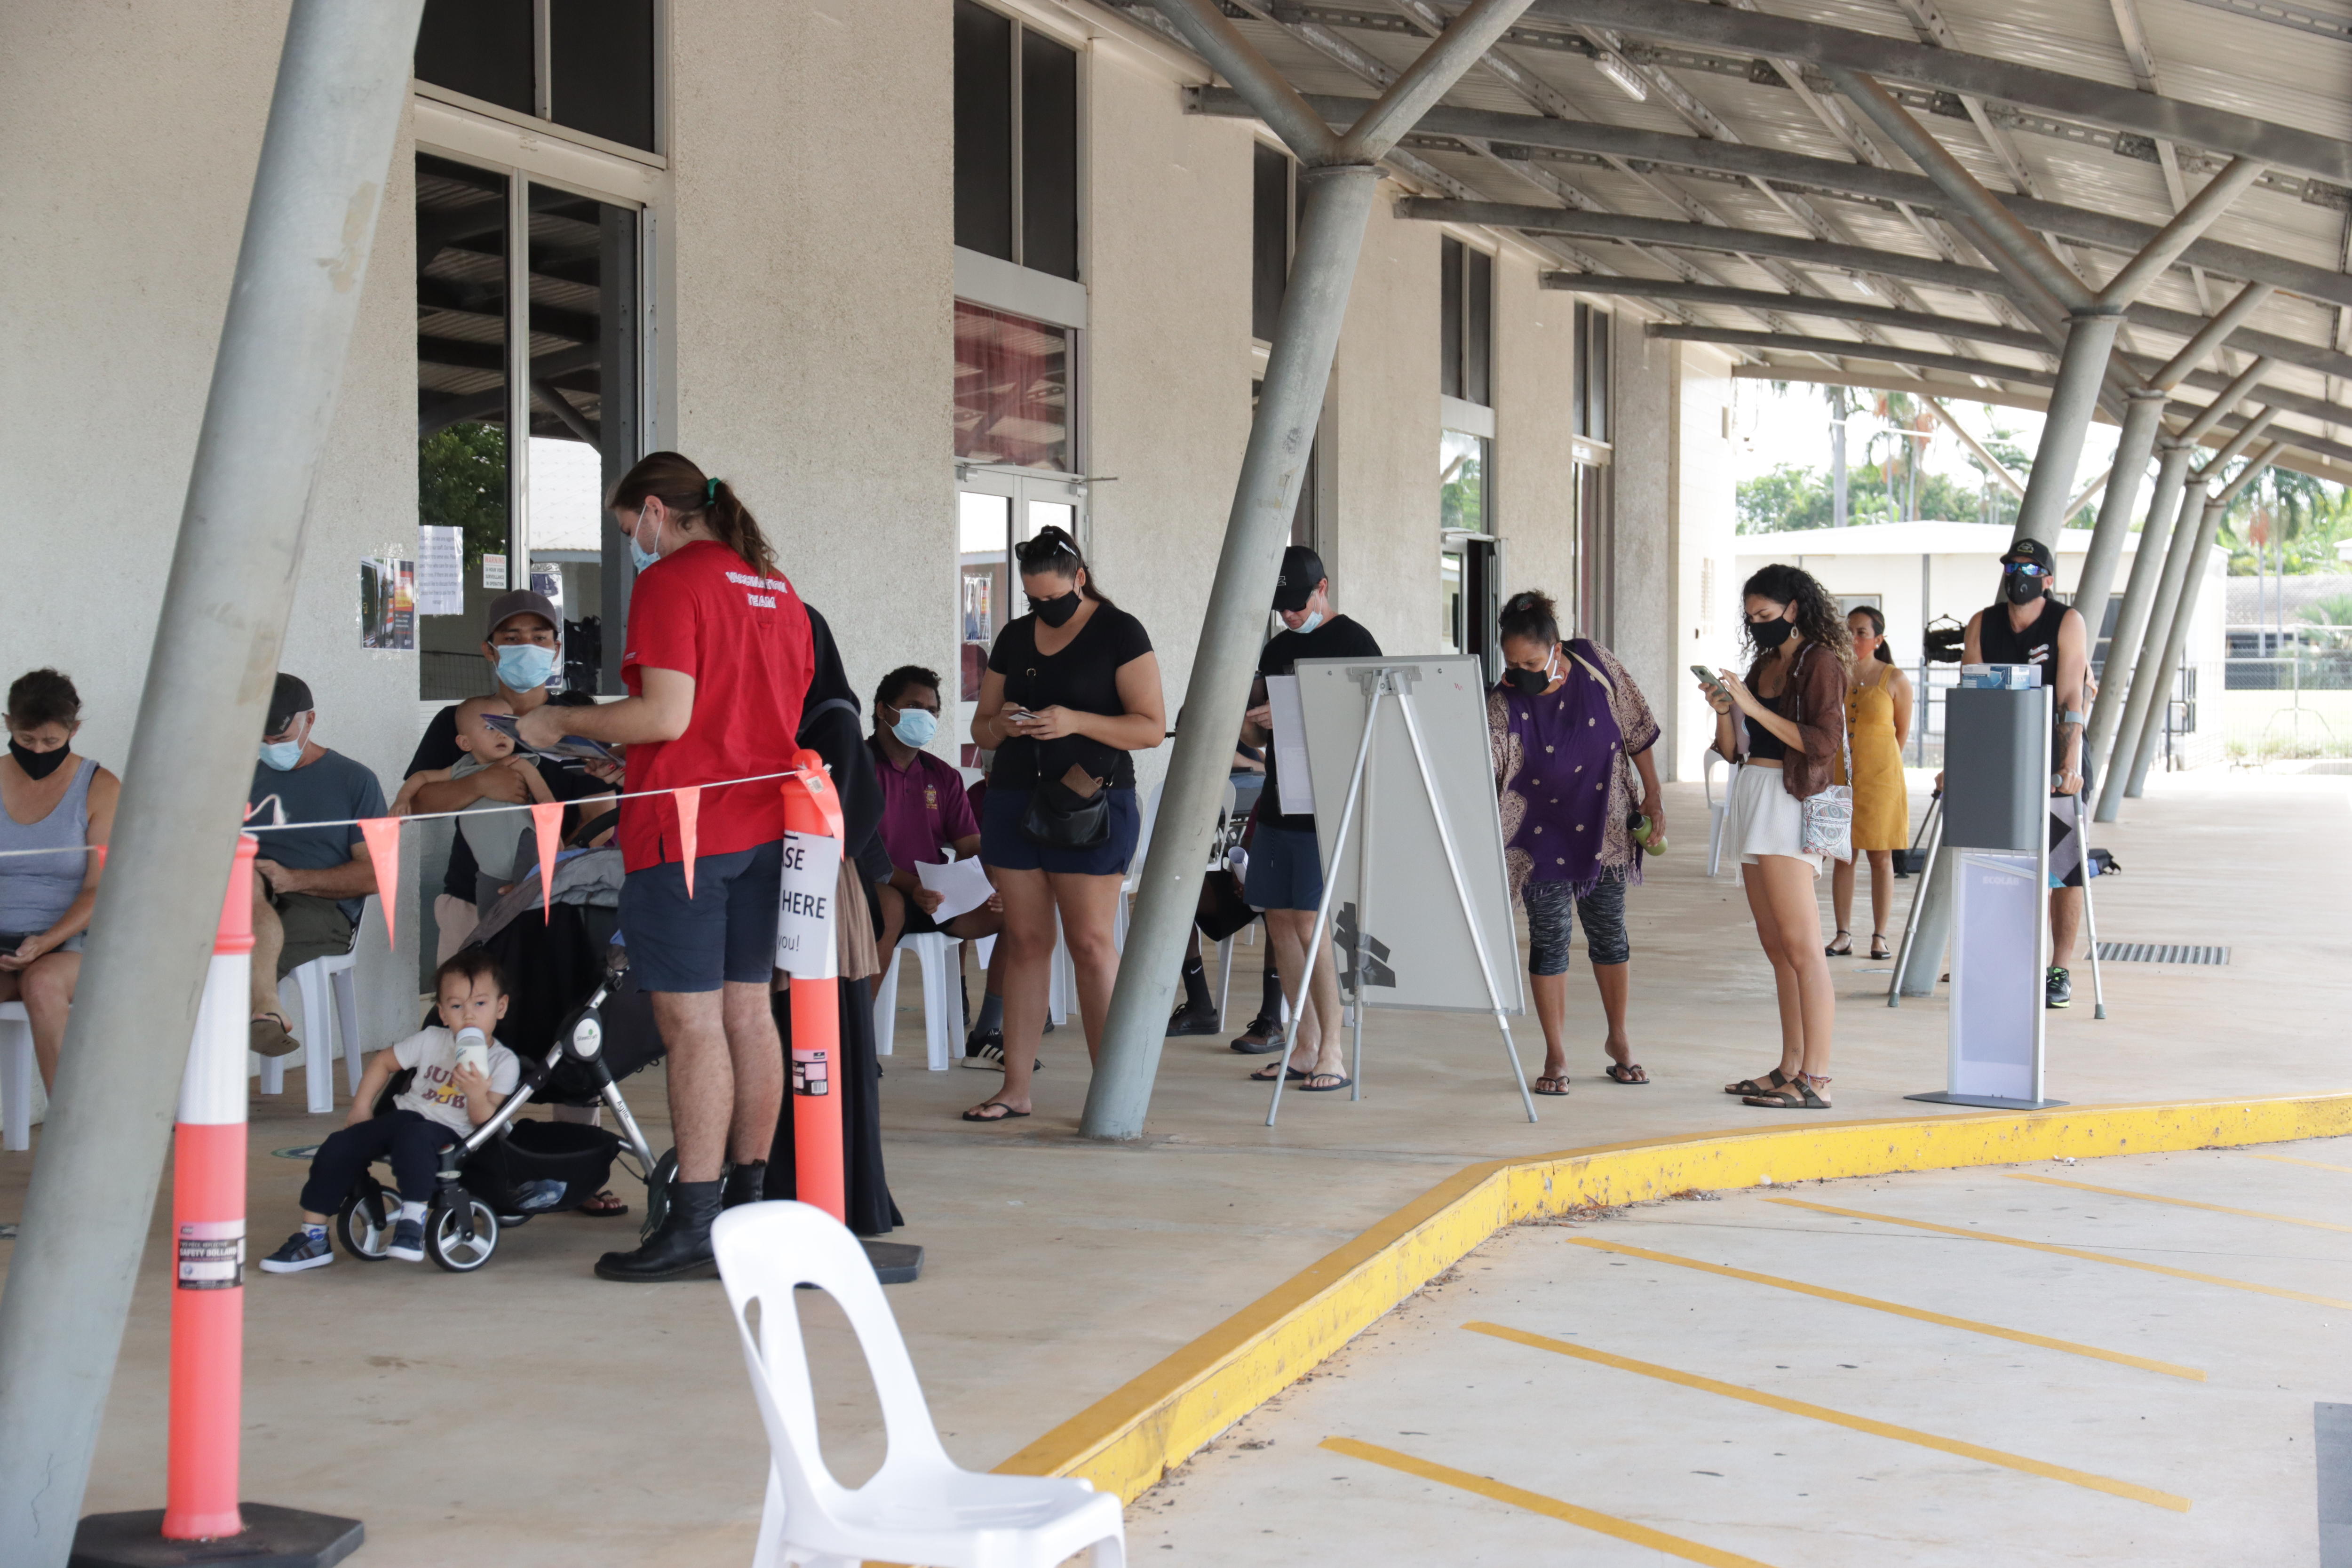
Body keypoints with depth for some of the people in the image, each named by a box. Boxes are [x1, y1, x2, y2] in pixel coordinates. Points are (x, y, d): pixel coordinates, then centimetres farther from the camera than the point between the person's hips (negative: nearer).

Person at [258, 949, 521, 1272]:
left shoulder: (505, 1063, -4)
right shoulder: (431, 1041, 5)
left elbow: (484, 1120, -9)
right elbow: (383, 1061, 18)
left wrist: (478, 1095, -30)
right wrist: (360, 1109, 12)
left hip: (449, 1132, -5)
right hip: (403, 1114, 5)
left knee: (414, 1135, -39)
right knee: (338, 1147, -12)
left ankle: (413, 1221, -34)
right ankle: (313, 1238, -2)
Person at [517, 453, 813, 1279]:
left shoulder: (670, 583, -11)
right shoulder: (776, 586, 14)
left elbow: (666, 717, -19)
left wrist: (562, 722, -5)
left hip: (683, 831, -8)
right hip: (762, 826, 8)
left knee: (692, 1024, -7)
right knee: (747, 1010, 12)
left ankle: (694, 1224, -6)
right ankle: (749, 1198, 19)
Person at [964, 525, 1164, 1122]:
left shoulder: (1119, 633, -2)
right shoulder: (1014, 638, 14)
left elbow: (1151, 727, -8)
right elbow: (980, 729, 18)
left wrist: (1076, 721, -20)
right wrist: (1000, 725, -6)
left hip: (1089, 804, -5)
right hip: (1013, 799, 5)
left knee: (1090, 943, -7)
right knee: (1025, 942, 5)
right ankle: (1015, 1088, 8)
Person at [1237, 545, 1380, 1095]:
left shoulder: (1354, 642, -6)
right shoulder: (1277, 648, 16)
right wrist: (1246, 724, -3)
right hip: (1278, 803, 8)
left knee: (1312, 924, -11)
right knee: (1280, 922, 6)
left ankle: (1331, 1055, -5)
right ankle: (1304, 1047, 14)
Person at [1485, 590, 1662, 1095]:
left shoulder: (1596, 665, -13)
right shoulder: (1504, 705, -19)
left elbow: (1637, 732, -1)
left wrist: (1653, 797, 2)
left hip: (1605, 826, 2)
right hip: (1542, 839, -2)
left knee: (1609, 932, 10)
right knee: (1549, 937, -2)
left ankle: (1618, 1040, 27)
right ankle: (1556, 1056, 9)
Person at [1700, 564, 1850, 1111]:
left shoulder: (1820, 662, -5)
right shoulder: (1764, 665, 18)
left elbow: (1825, 742, -17)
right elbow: (1732, 750, 18)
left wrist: (1754, 707, -16)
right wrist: (1723, 710, -1)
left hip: (1789, 804, -9)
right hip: (1752, 799, 9)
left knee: (1801, 947, -11)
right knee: (1777, 947, 9)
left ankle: (1816, 1081, -12)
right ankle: (1790, 1069, 12)